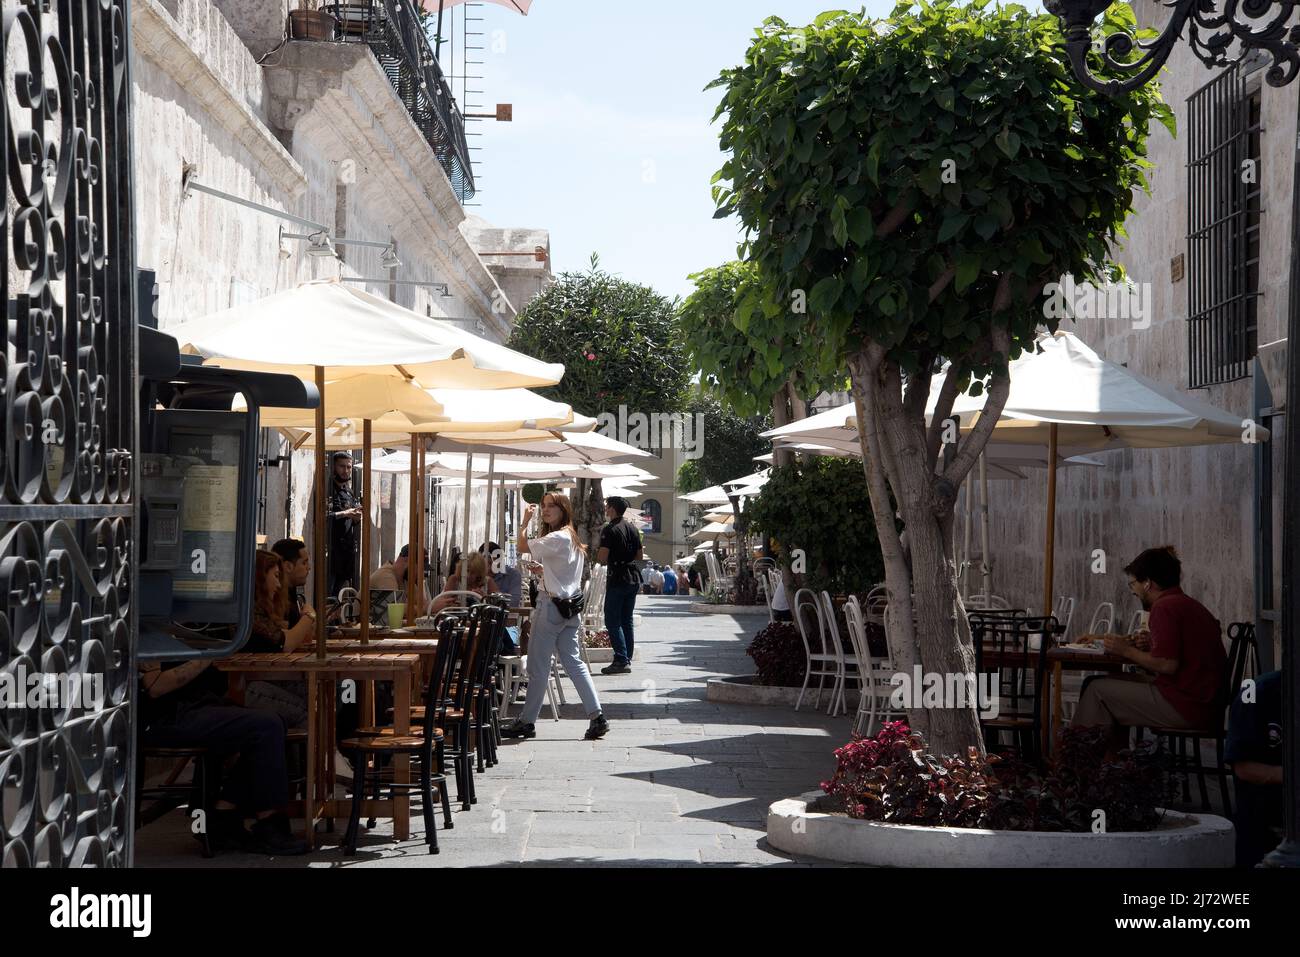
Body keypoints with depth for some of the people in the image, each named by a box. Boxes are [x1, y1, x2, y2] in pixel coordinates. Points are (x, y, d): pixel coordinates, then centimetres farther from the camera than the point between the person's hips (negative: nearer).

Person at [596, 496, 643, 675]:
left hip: (617, 579, -7)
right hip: (633, 579, 7)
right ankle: (627, 659, 13)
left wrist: (597, 553, 4)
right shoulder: (633, 529, 12)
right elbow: (639, 556, 16)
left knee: (613, 621, -5)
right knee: (627, 621, 12)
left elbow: (602, 557, -17)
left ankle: (621, 661, -14)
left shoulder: (609, 529, -11)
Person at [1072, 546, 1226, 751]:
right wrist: (1153, 645, 12)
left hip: (1185, 707, -10)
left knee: (1097, 689, 0)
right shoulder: (1190, 604, 17)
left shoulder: (1165, 607, -12)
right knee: (1118, 682, 23)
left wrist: (1127, 651, -6)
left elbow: (1167, 665, -20)